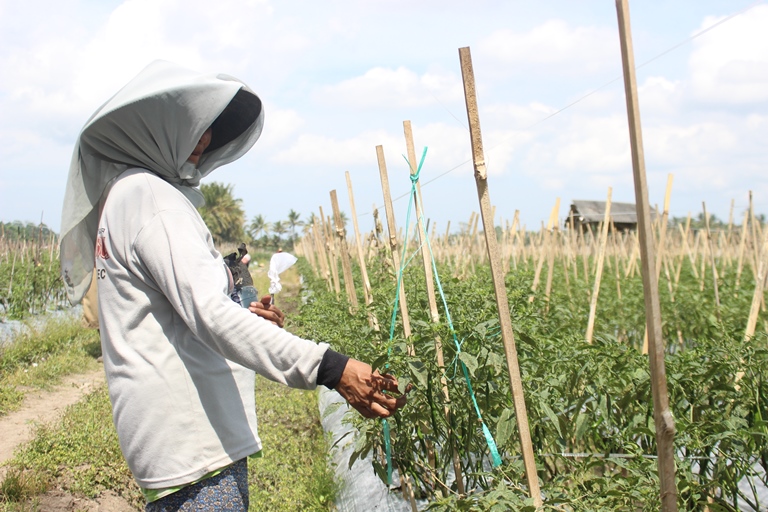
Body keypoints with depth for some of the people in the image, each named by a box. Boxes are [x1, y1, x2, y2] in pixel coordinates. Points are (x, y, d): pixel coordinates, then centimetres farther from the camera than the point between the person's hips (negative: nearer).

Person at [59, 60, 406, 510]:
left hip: (190, 439, 10)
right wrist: (328, 368, -33)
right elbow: (209, 312, -26)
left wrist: (243, 319, 13)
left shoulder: (126, 194, 19)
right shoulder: (149, 196, -14)